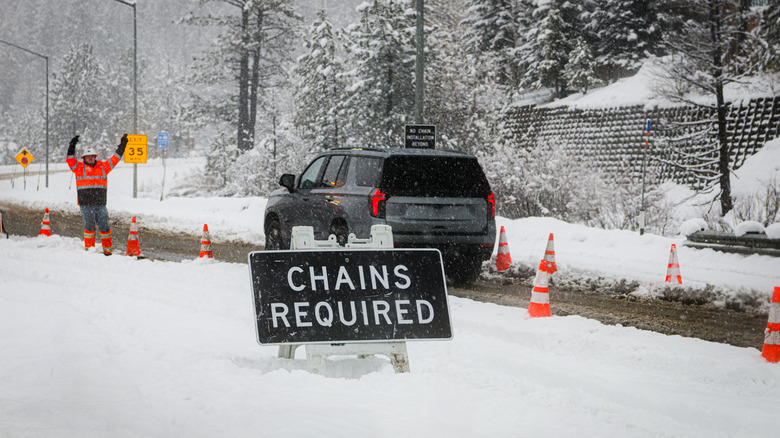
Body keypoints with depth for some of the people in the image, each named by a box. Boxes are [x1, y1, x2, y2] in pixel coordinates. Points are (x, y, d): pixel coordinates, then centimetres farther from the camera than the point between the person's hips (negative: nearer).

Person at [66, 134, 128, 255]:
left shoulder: (103, 167, 14)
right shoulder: (79, 167, 8)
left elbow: (114, 159, 19)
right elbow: (70, 160, -3)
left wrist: (122, 146, 17)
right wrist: (72, 147, -14)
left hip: (100, 204, 2)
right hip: (86, 204, -2)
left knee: (104, 226, 1)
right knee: (89, 226, -3)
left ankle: (108, 249, 8)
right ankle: (89, 249, 8)